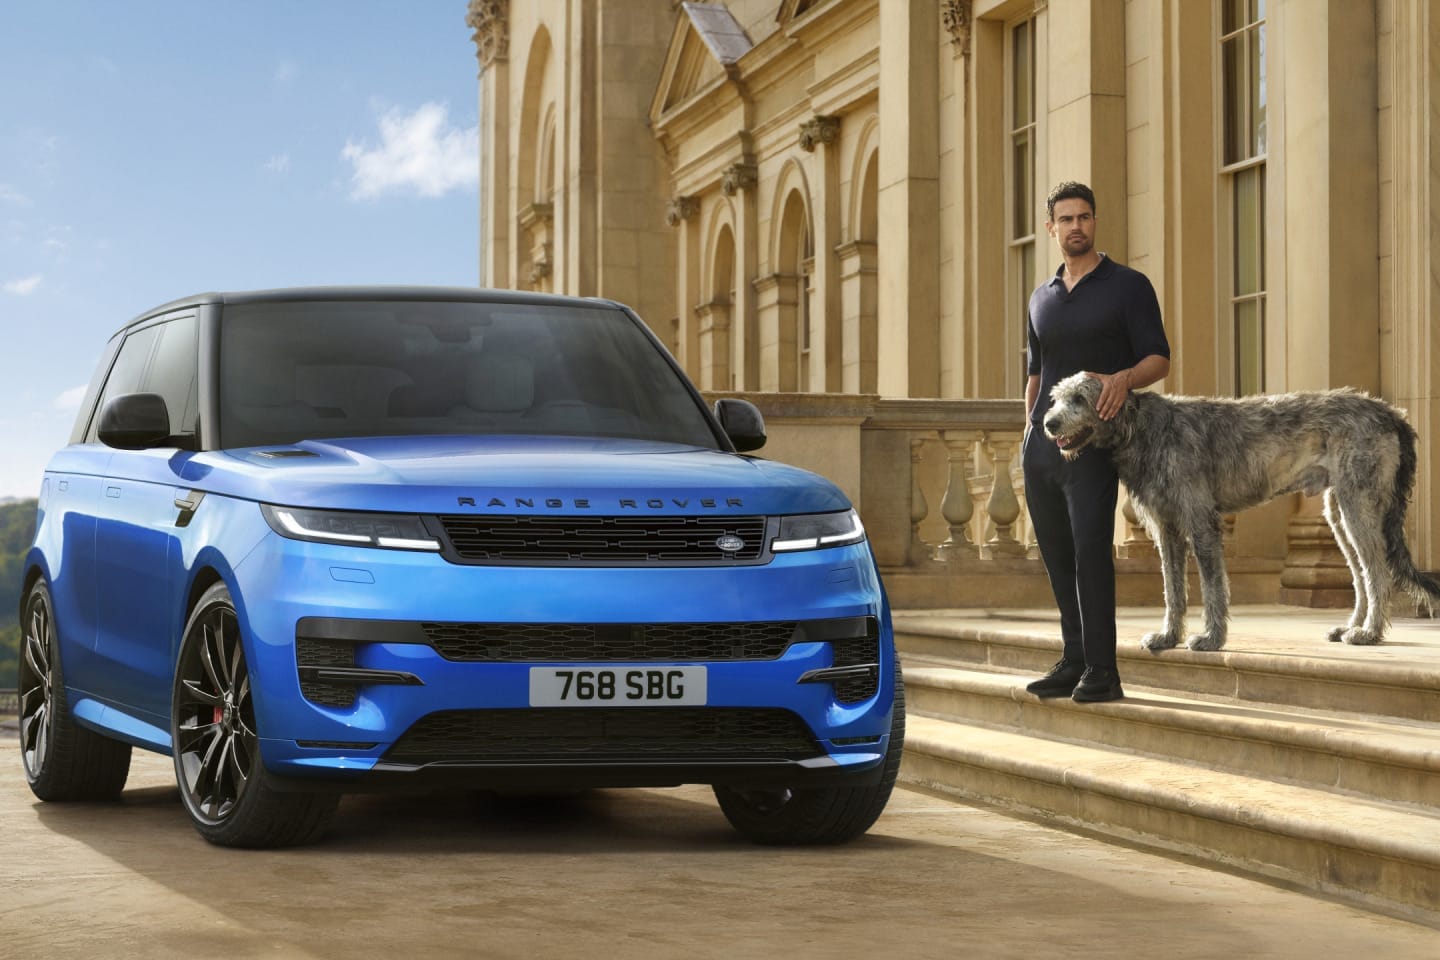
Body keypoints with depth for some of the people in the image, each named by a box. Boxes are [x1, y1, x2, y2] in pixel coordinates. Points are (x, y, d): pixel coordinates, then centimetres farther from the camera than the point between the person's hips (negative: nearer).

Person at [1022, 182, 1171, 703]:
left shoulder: (1127, 286, 1)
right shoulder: (1041, 299, 19)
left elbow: (1159, 358, -4)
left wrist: (1124, 378, -24)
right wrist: (1029, 431, 15)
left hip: (1091, 441, -6)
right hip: (1042, 441, 6)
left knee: (1090, 546, -15)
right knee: (1057, 555, 6)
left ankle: (1100, 670, -14)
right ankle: (1074, 661, 13)